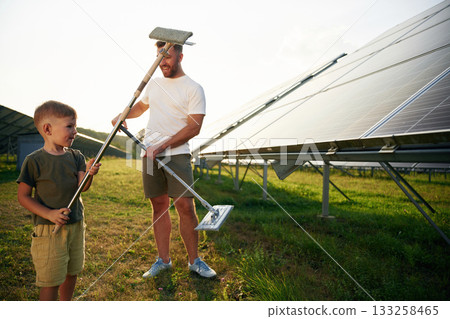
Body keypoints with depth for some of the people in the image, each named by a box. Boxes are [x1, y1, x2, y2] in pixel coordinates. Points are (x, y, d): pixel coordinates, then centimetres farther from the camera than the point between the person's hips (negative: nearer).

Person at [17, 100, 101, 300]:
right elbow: (23, 196, -8)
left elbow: (82, 187, -10)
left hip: (76, 225, 5)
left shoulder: (76, 157, 1)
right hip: (49, 229, -5)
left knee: (71, 272, 19)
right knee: (51, 280, 3)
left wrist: (89, 173, -32)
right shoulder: (34, 161, -11)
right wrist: (49, 214, -20)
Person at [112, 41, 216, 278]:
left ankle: (194, 261, 9)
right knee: (159, 206, 8)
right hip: (150, 154, 5)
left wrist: (162, 146, -16)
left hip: (177, 154, -5)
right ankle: (163, 260, 18)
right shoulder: (154, 83, 15)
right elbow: (141, 106, 32)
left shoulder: (193, 88, -4)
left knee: (185, 207, -7)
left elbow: (193, 128, -12)